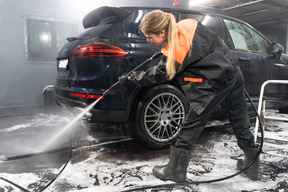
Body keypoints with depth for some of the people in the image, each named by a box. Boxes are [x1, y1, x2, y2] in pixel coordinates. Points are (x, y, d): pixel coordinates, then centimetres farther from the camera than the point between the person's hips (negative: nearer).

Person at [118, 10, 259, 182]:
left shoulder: (174, 54, -19)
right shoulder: (188, 23, -1)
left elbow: (156, 76, -2)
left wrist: (131, 77, 11)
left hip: (215, 84, -8)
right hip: (234, 71, 9)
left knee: (190, 128, 4)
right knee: (240, 122, 21)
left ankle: (175, 171, 19)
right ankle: (252, 164, 38)